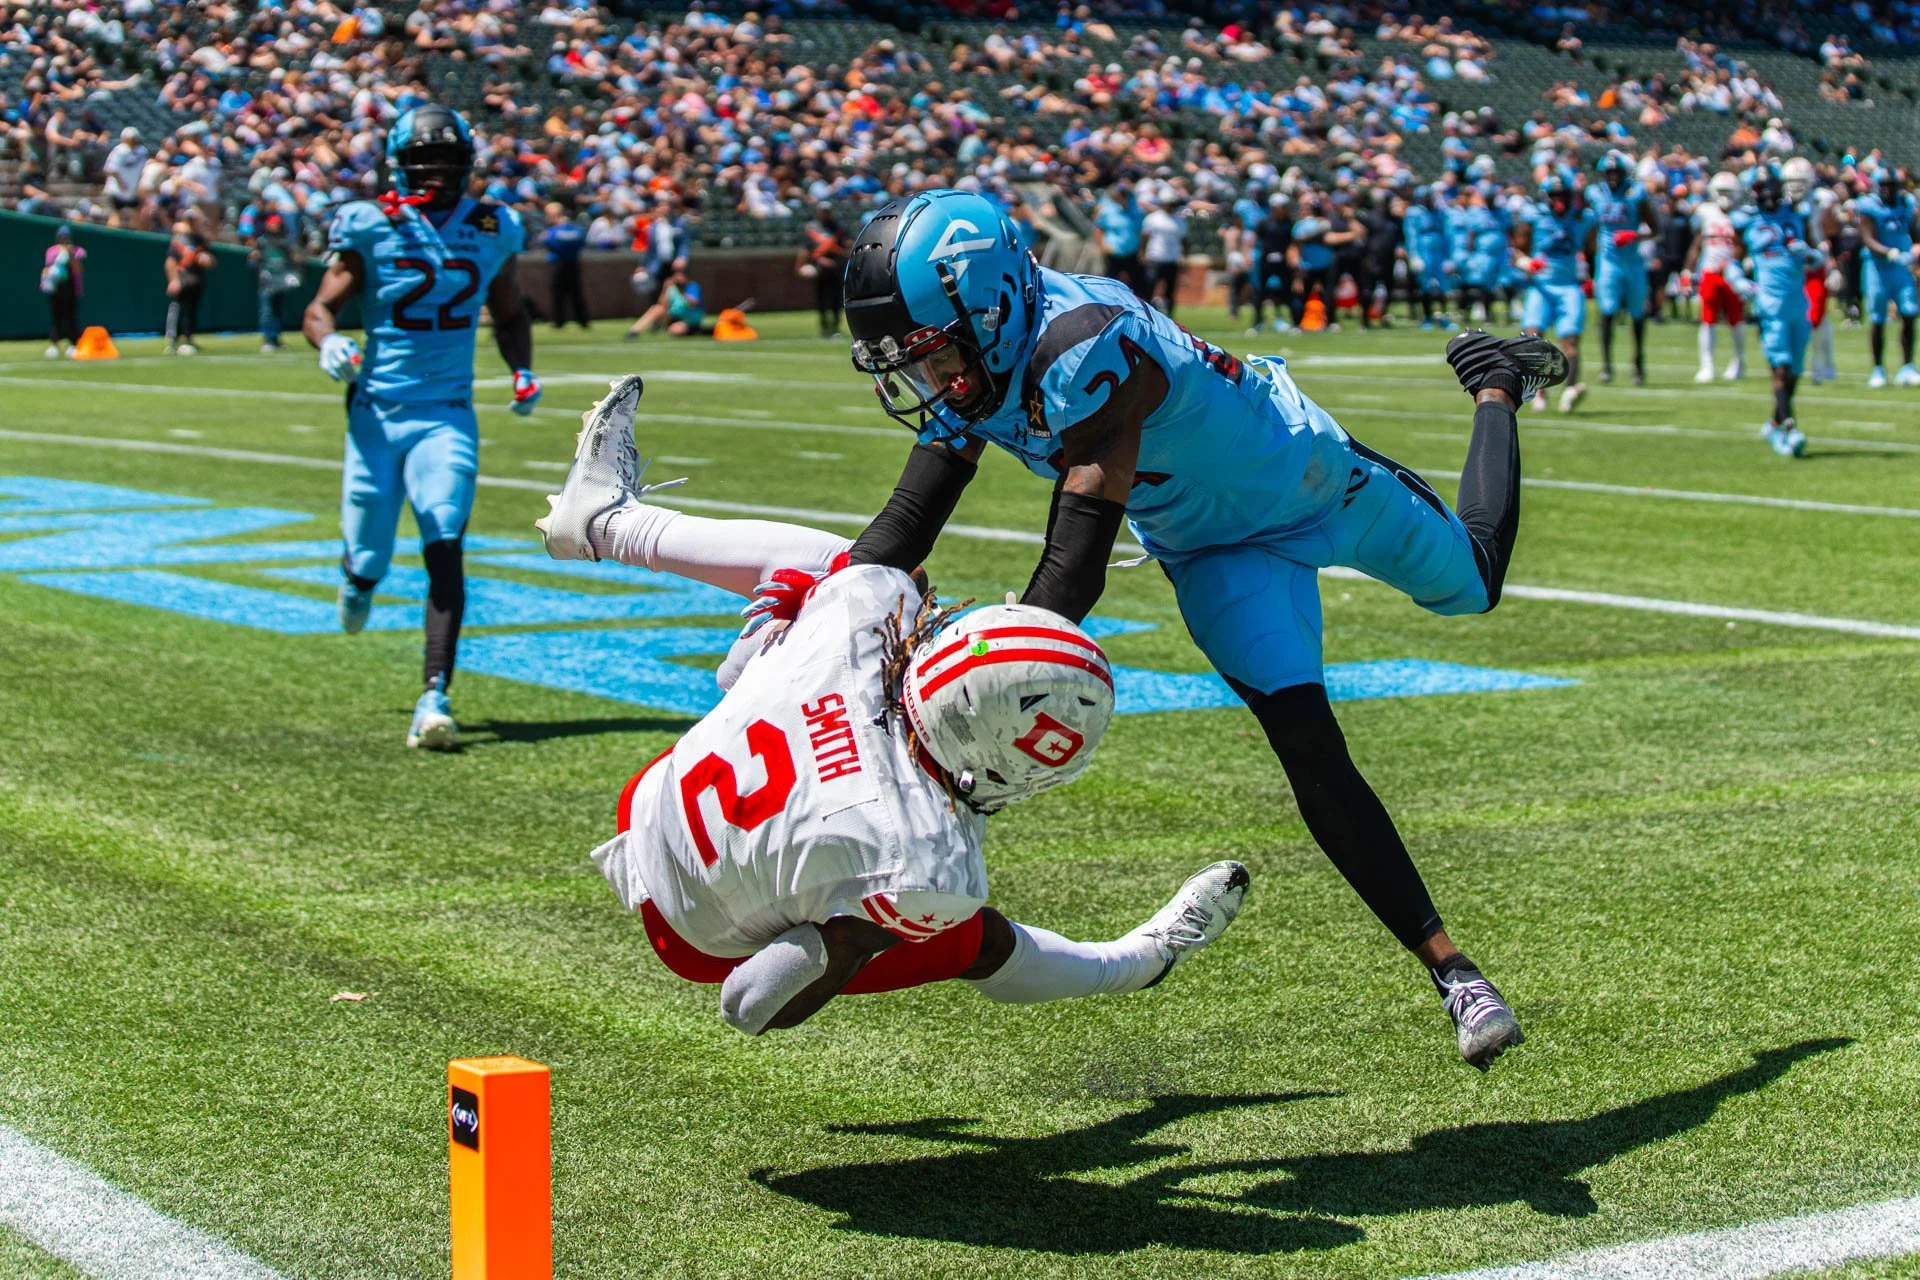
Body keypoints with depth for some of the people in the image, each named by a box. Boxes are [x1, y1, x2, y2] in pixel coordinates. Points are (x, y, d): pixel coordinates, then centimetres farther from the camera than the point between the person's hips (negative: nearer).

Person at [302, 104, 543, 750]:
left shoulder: (490, 230, 6)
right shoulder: (371, 227, -4)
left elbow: (510, 313, 21)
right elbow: (320, 308, -4)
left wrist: (523, 371, 4)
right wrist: (329, 342, -27)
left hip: (448, 416, 1)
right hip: (378, 412, -1)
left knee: (445, 548, -16)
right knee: (369, 560, 6)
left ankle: (434, 700, -17)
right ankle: (358, 575, 47)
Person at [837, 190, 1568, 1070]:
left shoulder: (1085, 354, -43)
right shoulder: (977, 359, -19)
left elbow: (1072, 575, -45)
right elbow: (908, 520, -13)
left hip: (1318, 481, -5)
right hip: (1218, 554, 5)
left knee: (1473, 584, 23)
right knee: (1311, 757, -9)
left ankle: (1497, 387, 50)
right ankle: (1453, 973, 1)